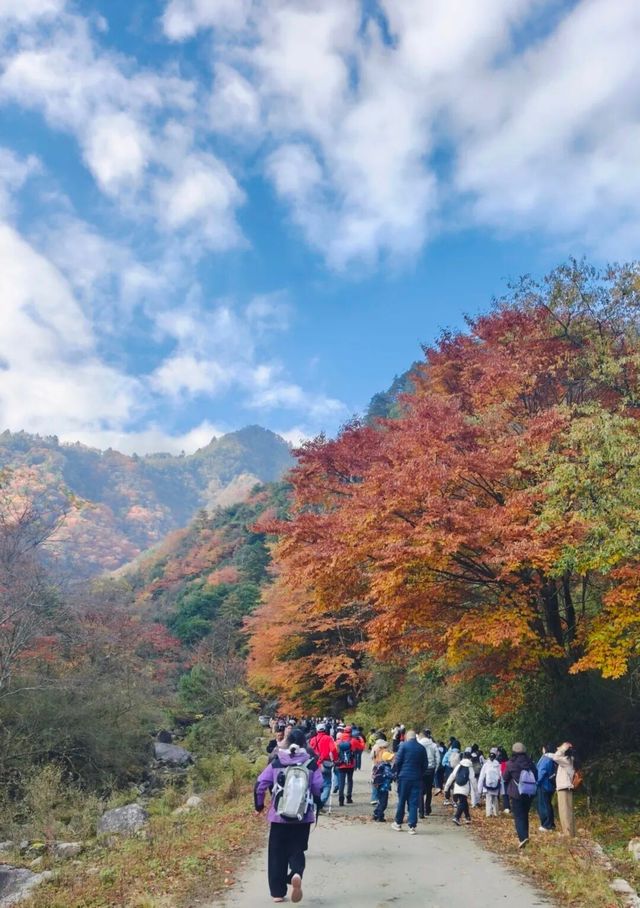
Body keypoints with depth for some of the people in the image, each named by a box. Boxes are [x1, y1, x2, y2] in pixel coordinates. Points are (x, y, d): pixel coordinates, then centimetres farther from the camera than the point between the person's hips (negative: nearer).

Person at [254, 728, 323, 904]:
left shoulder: (276, 762, -1)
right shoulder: (311, 764, -2)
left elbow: (260, 785, -2)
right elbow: (319, 789, -5)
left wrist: (259, 806, 12)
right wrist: (315, 806, 16)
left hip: (278, 816, 0)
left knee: (277, 853, 14)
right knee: (297, 850, 13)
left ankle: (278, 892, 15)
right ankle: (296, 874, -16)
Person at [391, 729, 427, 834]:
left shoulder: (404, 745, -6)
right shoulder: (421, 748, 4)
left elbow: (398, 761, -7)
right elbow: (425, 765, 6)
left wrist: (398, 773, 6)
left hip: (404, 777, -2)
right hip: (417, 778, 2)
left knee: (402, 800, 10)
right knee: (414, 803, 4)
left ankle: (398, 823, 21)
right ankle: (412, 827, 1)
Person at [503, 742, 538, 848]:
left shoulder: (511, 764, -12)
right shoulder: (531, 763, -1)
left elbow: (505, 778, -1)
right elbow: (536, 777, 11)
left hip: (516, 794, -5)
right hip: (530, 794, 5)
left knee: (518, 816, -3)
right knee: (525, 815, 20)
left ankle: (523, 837, -20)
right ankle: (524, 834, 28)